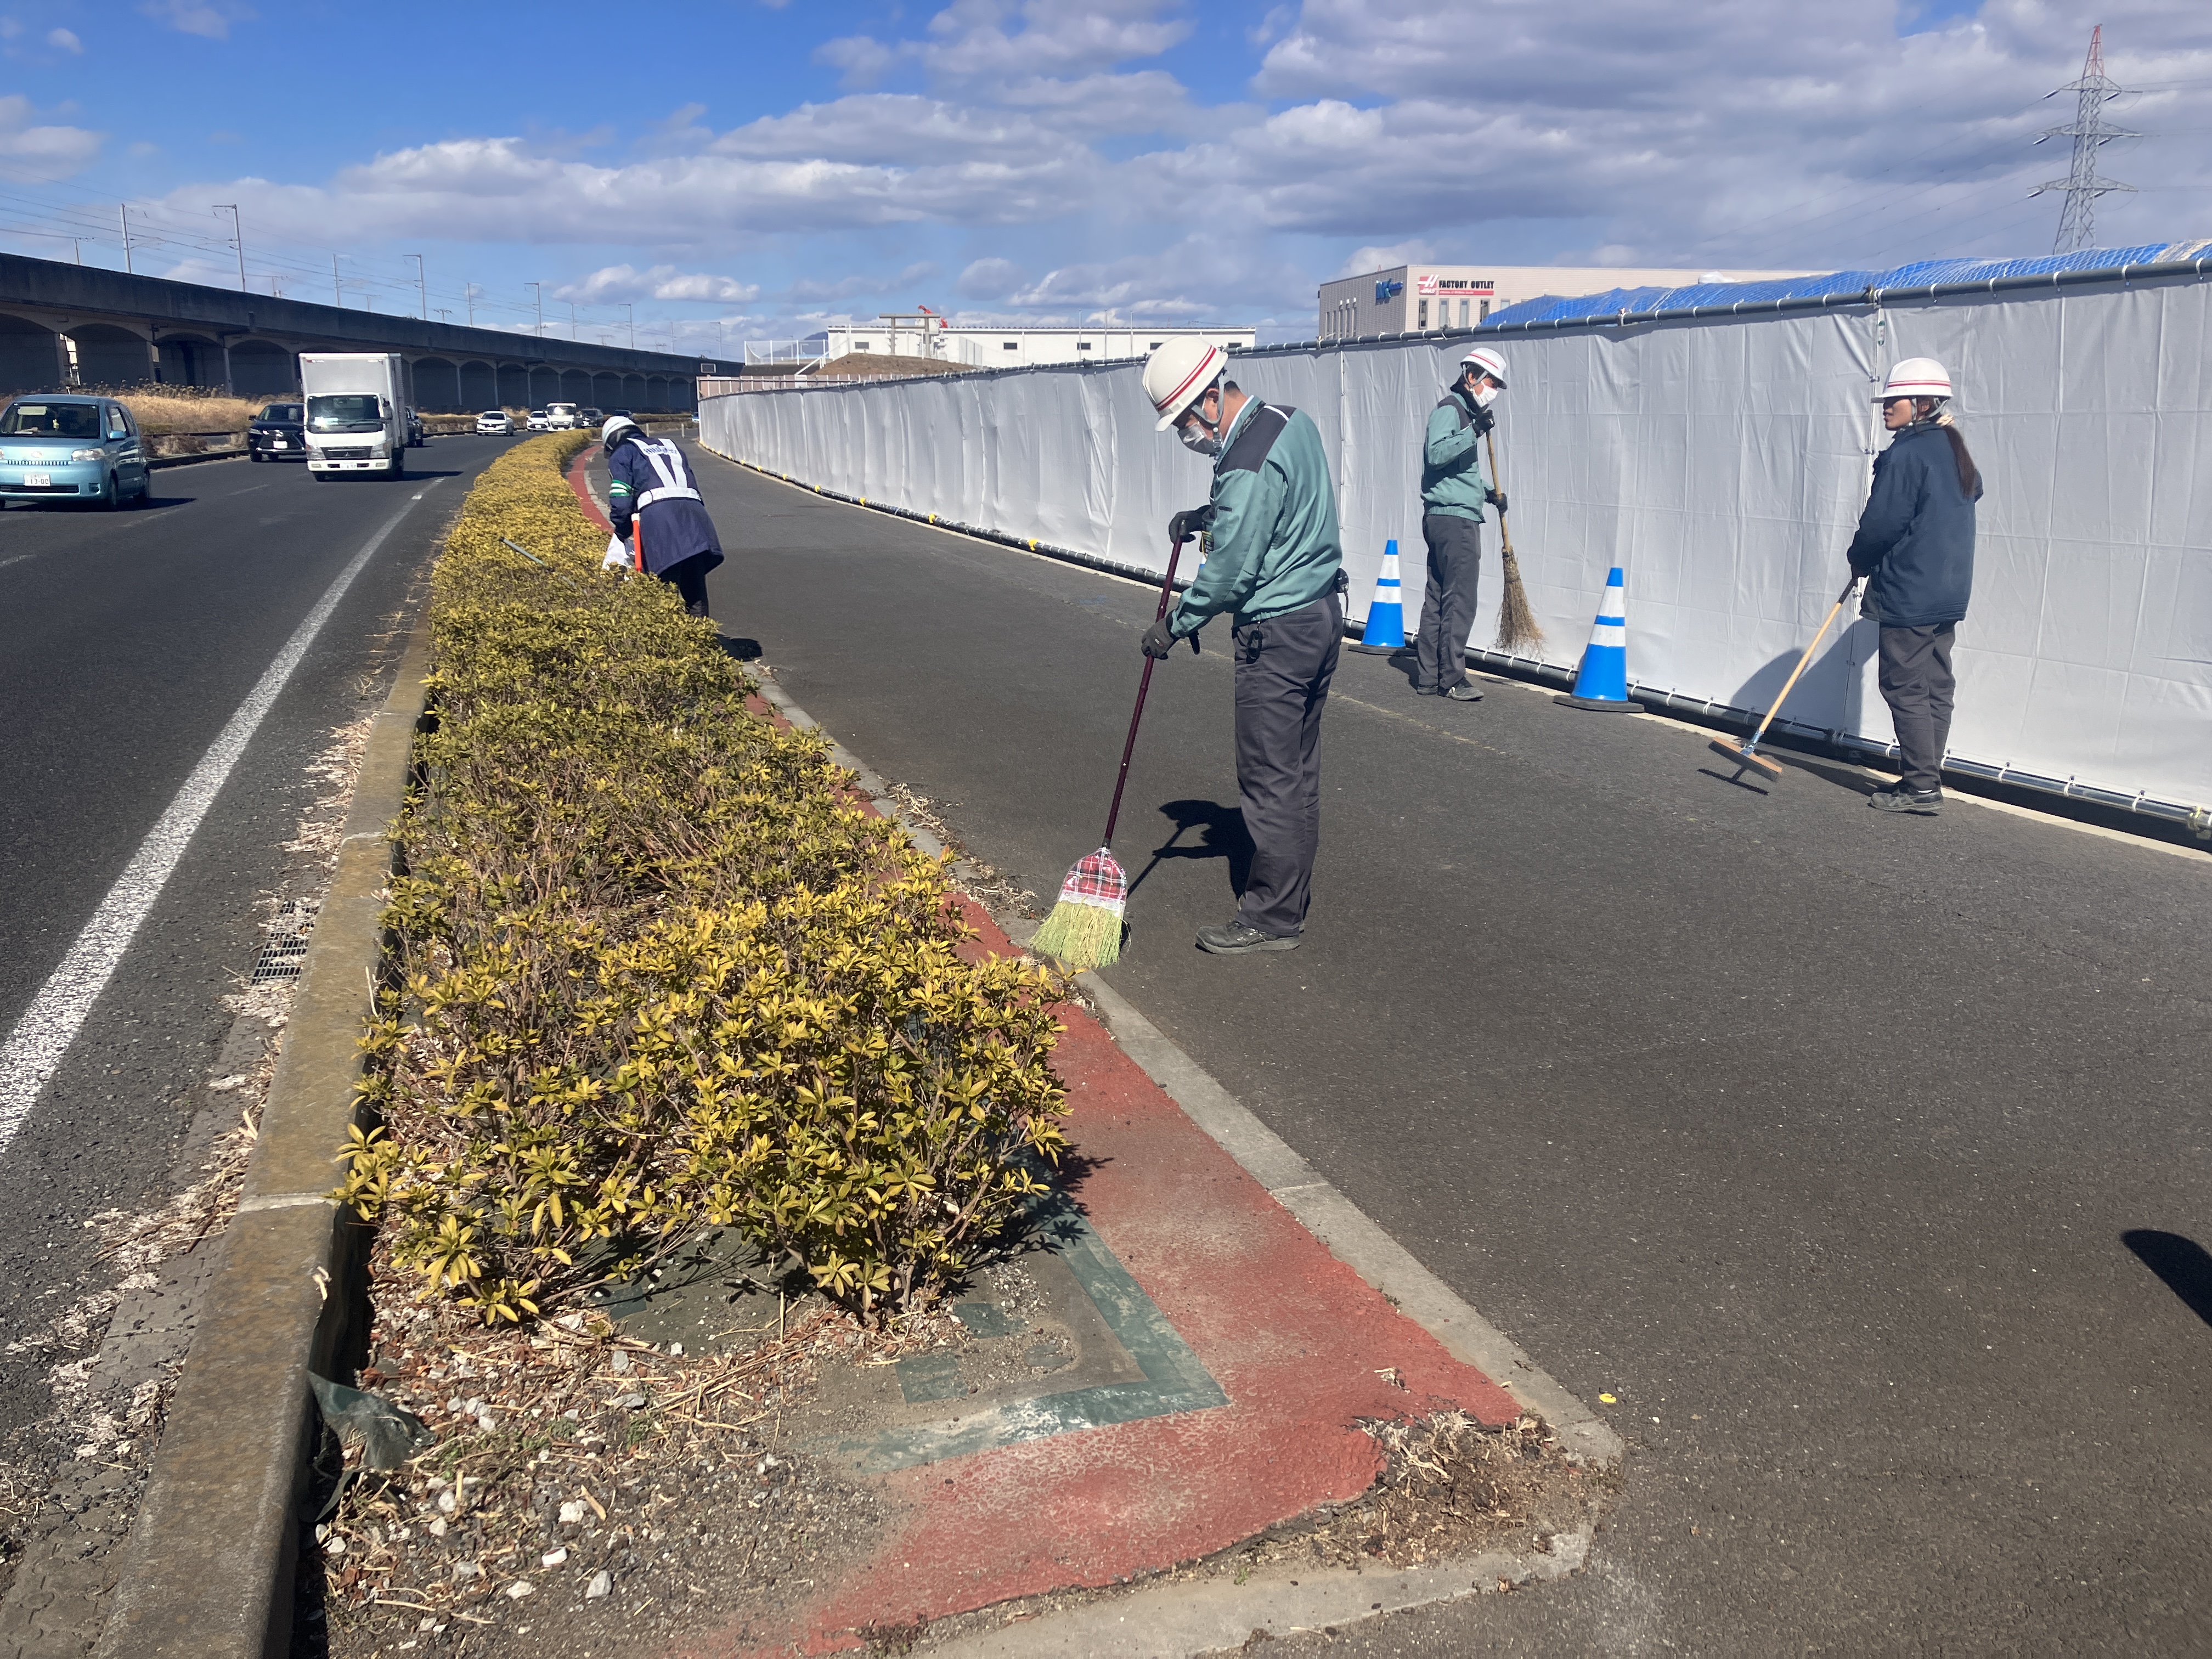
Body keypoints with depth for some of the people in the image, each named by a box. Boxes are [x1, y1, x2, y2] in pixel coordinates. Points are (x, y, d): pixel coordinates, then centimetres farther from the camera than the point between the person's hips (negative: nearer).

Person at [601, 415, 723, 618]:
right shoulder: (670, 445, 35)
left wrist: (622, 533, 21)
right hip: (694, 510, 5)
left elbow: (621, 502, 6)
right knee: (695, 591, 8)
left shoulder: (621, 455, 18)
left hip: (658, 513, -5)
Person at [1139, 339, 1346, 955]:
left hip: (1277, 633, -10)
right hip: (1323, 611, 10)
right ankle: (1292, 896, 25)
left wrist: (1174, 624, -6)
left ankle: (1270, 919, 6)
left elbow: (1229, 573, -19)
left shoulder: (1248, 465, -23)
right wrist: (1208, 515, 12)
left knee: (1268, 782, -2)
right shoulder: (1291, 419, 7)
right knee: (1300, 771, 15)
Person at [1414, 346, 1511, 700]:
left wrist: (1487, 492, 20)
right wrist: (1474, 432, -28)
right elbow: (1436, 453, -24)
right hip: (1453, 517, -10)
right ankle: (1452, 680, -7)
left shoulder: (1464, 413, 23)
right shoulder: (1449, 409, -7)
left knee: (1438, 599, 9)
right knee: (1460, 601, -10)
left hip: (1452, 520, 10)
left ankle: (1428, 678, 12)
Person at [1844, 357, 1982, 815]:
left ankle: (1921, 786, -4)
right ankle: (1927, 779, 17)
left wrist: (1860, 562, 3)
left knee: (1906, 687, -5)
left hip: (1909, 593, -9)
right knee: (1935, 687, 11)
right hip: (1949, 592, 9)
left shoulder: (1907, 454, -16)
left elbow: (1881, 524, -17)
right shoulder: (1955, 451, 13)